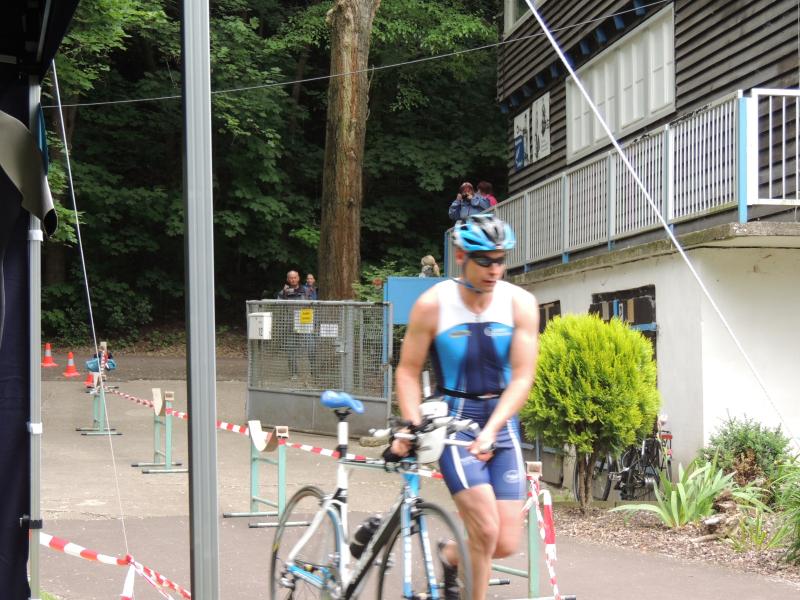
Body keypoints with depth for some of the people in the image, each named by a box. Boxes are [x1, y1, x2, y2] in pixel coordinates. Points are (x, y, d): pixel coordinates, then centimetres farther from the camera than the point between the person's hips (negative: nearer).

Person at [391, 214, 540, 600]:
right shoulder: (433, 304, -9)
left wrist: (490, 431, -21)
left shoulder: (520, 303, -6)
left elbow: (522, 377, -9)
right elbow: (408, 371, -3)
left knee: (506, 544, -2)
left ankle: (449, 556, 30)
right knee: (486, 528, -20)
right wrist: (412, 427, -17)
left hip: (502, 421, 3)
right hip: (453, 420, -3)